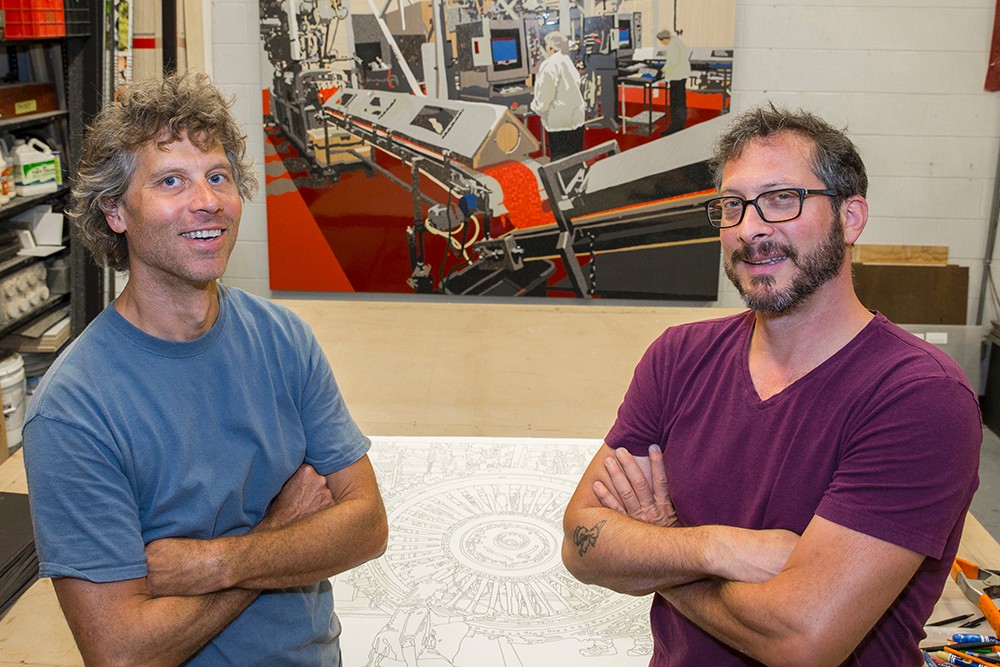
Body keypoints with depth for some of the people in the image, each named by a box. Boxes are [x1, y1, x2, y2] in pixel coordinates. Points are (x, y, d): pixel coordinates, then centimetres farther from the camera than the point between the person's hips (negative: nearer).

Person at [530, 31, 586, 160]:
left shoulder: (550, 65, -14)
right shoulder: (568, 62, 14)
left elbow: (545, 95, -17)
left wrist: (536, 106, 3)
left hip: (559, 121, -8)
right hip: (576, 117, 8)